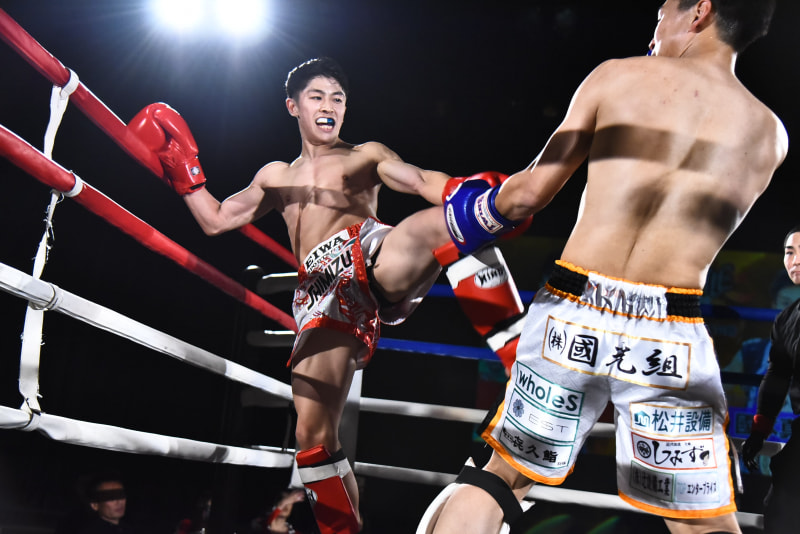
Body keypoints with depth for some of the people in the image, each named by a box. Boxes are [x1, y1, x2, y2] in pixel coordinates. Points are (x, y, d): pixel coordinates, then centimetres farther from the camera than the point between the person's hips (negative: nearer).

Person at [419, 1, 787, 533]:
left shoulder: (616, 76, 5)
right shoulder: (771, 134, 10)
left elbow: (530, 193, 3)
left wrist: (479, 210, 24)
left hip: (571, 313, 0)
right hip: (671, 336, 1)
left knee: (500, 476, 17)